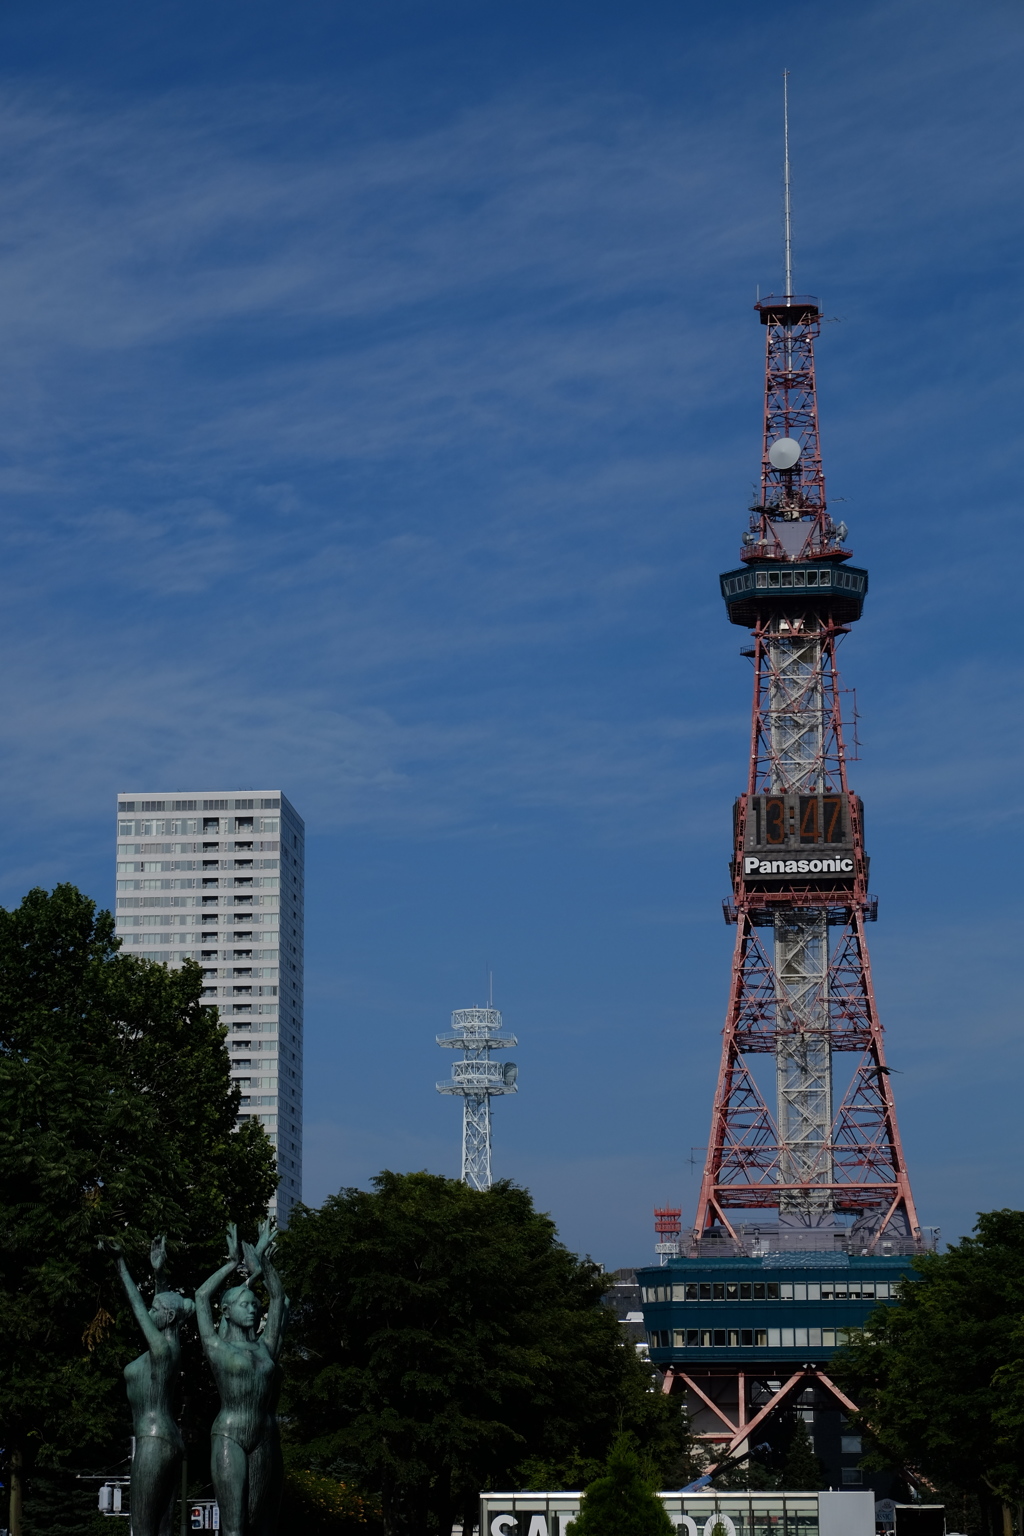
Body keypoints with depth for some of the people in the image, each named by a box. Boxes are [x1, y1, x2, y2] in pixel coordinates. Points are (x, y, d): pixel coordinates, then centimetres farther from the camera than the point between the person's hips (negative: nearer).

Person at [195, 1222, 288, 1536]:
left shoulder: (266, 1346, 16)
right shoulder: (217, 1347, 6)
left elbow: (278, 1296, 18)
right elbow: (202, 1297, 7)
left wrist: (261, 1260, 15)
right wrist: (234, 1263, 13)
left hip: (266, 1440, 4)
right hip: (229, 1438, -4)